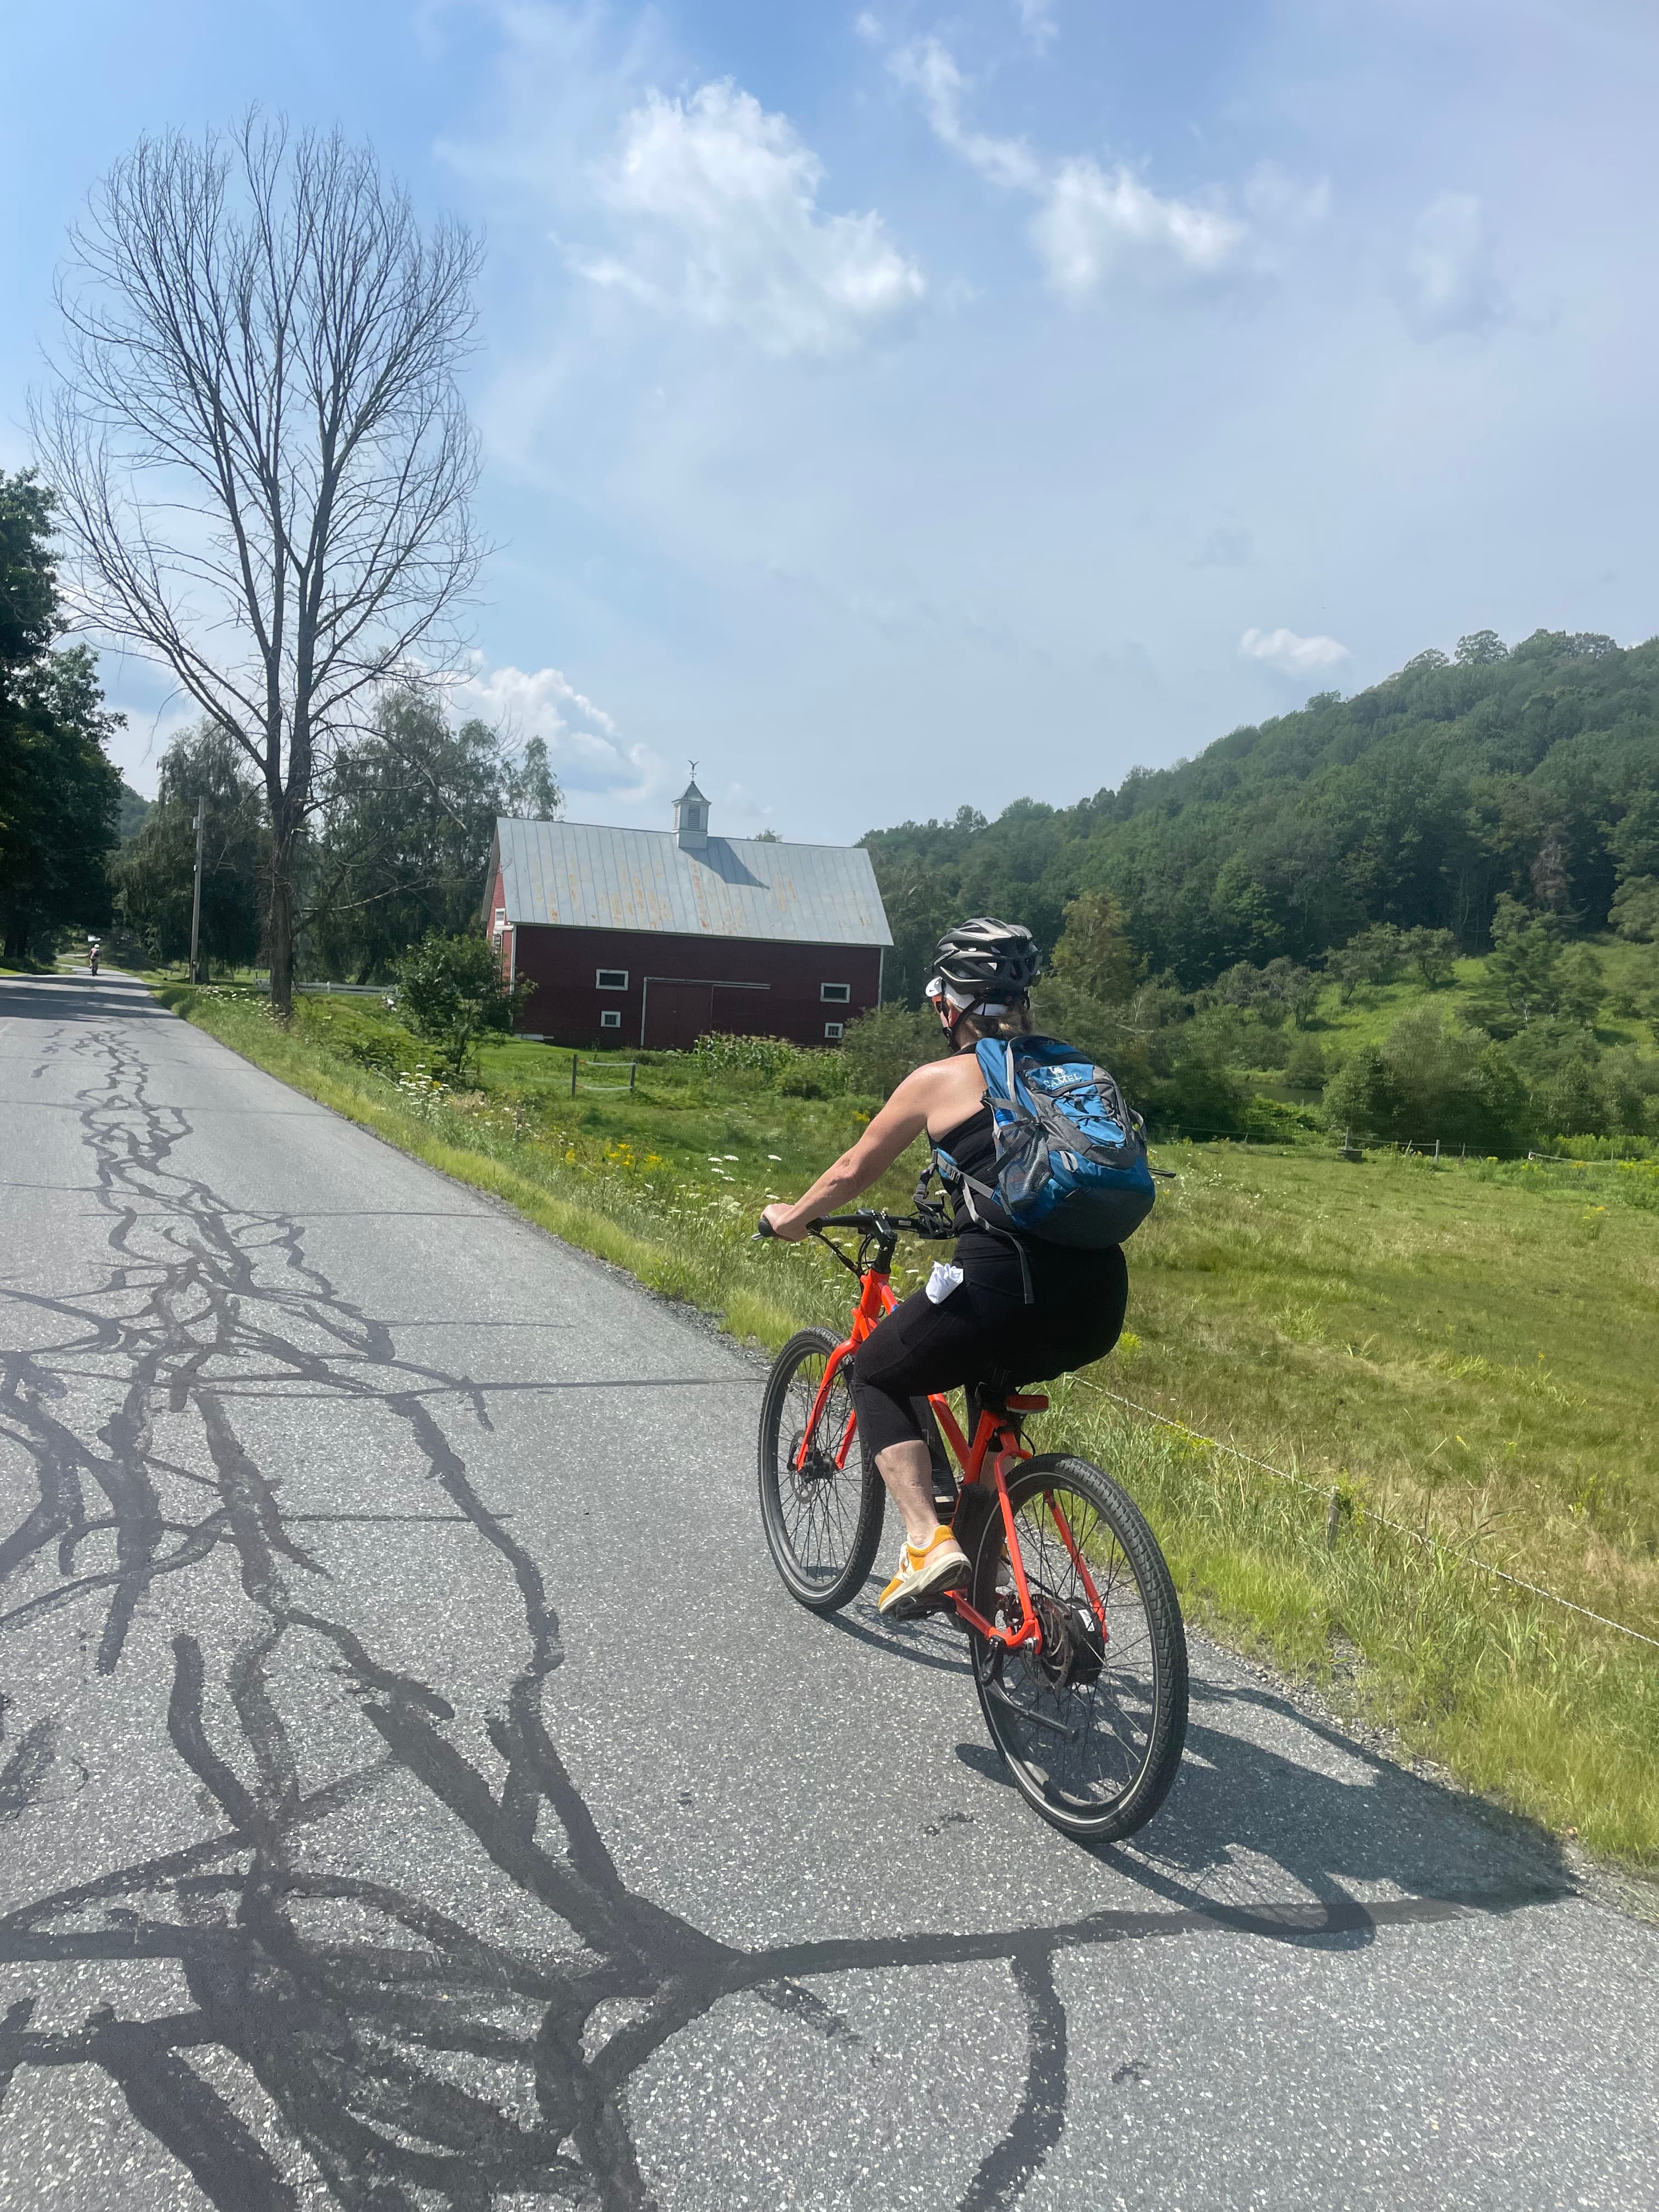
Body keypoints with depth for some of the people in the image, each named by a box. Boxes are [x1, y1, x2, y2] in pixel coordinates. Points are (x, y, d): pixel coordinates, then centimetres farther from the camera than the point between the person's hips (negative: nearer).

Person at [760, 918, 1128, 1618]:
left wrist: (790, 1217, 33)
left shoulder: (941, 1078, 4)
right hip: (1099, 1305, 6)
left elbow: (851, 1173, 14)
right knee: (990, 1379, 36)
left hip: (1008, 1292, -6)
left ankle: (927, 1541, 2)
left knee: (878, 1375, 19)